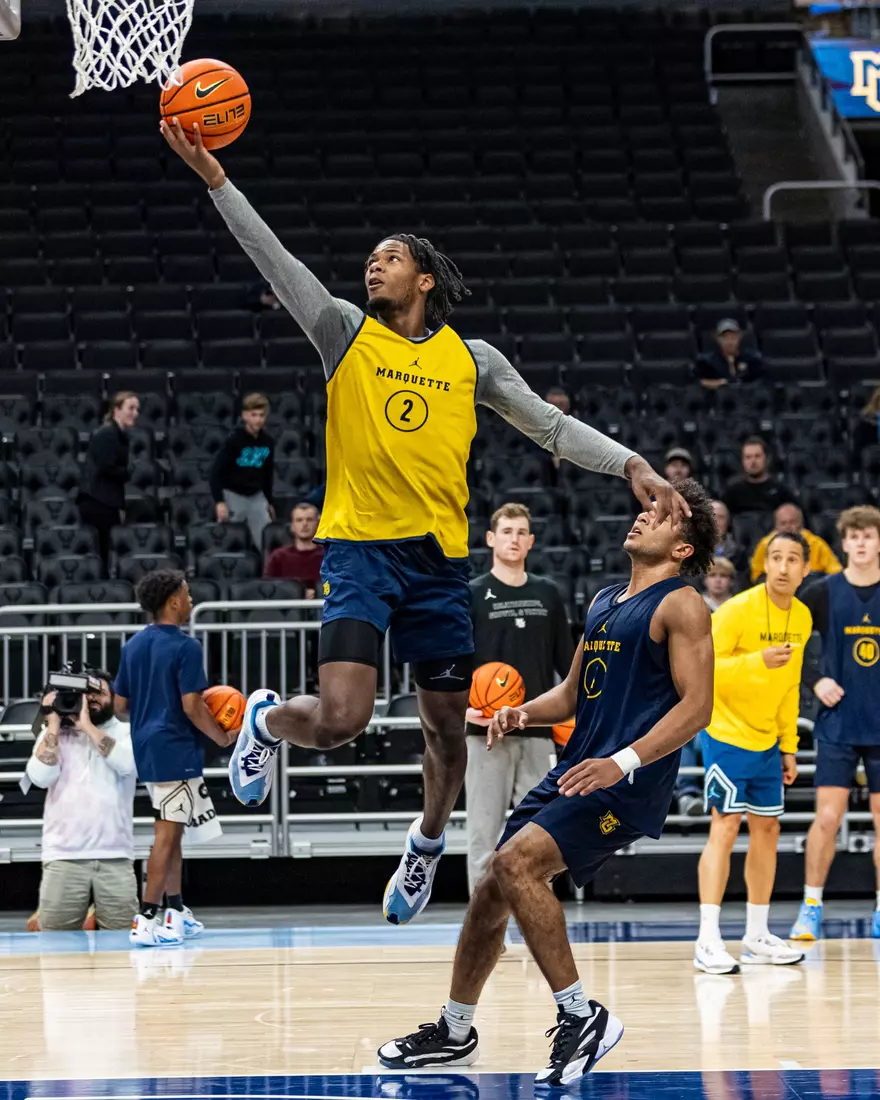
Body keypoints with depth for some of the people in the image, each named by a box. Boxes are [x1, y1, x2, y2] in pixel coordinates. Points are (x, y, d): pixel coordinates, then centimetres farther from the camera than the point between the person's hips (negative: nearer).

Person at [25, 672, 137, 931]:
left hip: (115, 857, 0)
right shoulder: (53, 735, 12)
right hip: (63, 856, 0)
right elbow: (40, 777, -4)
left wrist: (87, 725, -8)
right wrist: (53, 724, -2)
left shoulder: (125, 732, 10)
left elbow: (126, 763, -11)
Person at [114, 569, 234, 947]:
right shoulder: (185, 647, -13)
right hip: (176, 749, -8)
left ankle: (176, 912, 25)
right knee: (167, 834, -7)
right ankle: (146, 921, -11)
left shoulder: (133, 646, 10)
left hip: (146, 747, 8)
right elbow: (192, 706, -18)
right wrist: (222, 736, -5)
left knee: (172, 831, 19)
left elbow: (120, 707, 12)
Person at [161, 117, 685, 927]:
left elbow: (550, 425, 9)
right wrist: (215, 178, -15)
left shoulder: (472, 360, 10)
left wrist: (631, 465, -4)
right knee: (341, 718, -19)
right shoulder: (346, 333, 5)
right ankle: (266, 721, 16)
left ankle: (428, 844, 40)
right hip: (358, 548, -3)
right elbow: (276, 261, -5)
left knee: (447, 728, 11)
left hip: (440, 557, 3)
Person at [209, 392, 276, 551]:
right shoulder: (234, 439, -15)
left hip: (256, 496, 5)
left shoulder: (268, 442, 1)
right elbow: (217, 470, -15)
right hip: (233, 495, -5)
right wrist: (219, 501, -21)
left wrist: (269, 501, 19)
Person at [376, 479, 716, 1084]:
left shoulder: (680, 606, -7)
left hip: (629, 783, -9)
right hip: (576, 771, 9)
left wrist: (623, 761, -26)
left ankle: (582, 1016, -19)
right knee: (492, 888, 11)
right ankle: (455, 1032, 28)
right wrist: (524, 712, 4)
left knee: (517, 861, -26)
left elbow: (697, 705, -16)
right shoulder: (603, 602, 19)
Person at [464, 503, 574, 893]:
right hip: (488, 731, -3)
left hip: (538, 732, 3)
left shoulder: (548, 594, 12)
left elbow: (566, 659, 17)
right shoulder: (470, 596, 1)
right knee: (485, 833, -3)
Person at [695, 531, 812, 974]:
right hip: (726, 734, -7)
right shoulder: (737, 610, -17)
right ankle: (708, 941, -15)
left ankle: (757, 937, 19)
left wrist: (789, 745, 14)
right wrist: (757, 661, -33)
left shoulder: (802, 618, 4)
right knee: (725, 827, -13)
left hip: (767, 741, 7)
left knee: (767, 828, 9)